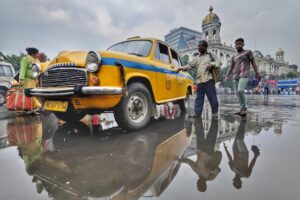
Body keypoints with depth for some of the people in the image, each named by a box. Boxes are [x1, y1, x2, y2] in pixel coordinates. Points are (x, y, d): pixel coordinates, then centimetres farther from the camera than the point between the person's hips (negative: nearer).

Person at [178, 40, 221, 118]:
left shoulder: (211, 55, 13)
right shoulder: (197, 58, 22)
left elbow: (218, 62, 3)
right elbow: (190, 65, 17)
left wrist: (212, 64, -16)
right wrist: (182, 68, 3)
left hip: (209, 80, -4)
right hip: (199, 81, 4)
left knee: (212, 97, -2)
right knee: (199, 98, 3)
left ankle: (215, 113, 11)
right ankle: (197, 113, 5)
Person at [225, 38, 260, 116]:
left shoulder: (248, 52, 10)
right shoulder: (234, 57, 21)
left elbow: (253, 63, 5)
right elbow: (231, 67, 15)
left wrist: (257, 73, -5)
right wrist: (227, 76, 2)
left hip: (244, 75, -5)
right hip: (236, 77, 5)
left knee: (240, 90, -23)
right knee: (238, 93, 3)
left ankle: (244, 108, -12)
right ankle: (242, 109, 10)